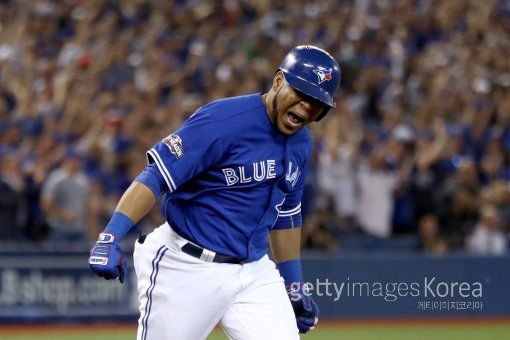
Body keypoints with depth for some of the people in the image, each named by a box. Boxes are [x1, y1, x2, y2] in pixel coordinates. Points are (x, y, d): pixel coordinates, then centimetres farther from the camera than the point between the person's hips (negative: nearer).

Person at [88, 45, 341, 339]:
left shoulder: (301, 143, 7)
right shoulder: (223, 121, -18)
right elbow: (156, 177, -23)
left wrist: (295, 286, 22)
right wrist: (112, 235, -35)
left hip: (255, 270, 7)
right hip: (187, 269, -7)